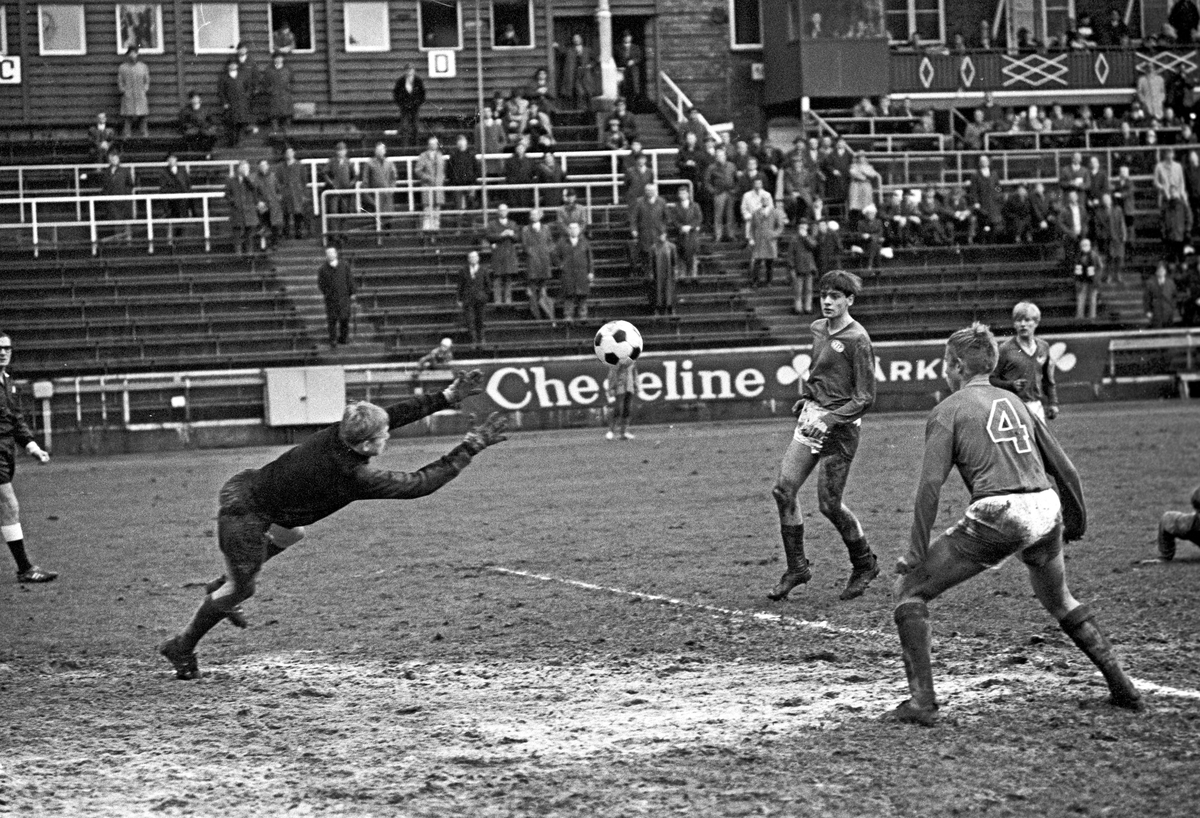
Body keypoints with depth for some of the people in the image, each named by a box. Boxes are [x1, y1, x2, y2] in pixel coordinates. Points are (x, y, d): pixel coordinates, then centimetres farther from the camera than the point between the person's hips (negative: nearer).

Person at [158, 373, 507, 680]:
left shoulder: (337, 434, -9)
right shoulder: (356, 478, -27)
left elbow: (396, 413, 3)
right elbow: (420, 483, -21)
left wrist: (448, 397, 1)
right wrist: (472, 447, -18)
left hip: (248, 483, 9)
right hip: (243, 512, -9)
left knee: (291, 535, 32)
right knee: (241, 589, 8)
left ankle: (222, 588, 42)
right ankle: (181, 647, 24)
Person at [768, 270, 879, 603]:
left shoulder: (857, 339, -13)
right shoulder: (818, 329, 9)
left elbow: (865, 397, -13)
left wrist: (829, 420, -21)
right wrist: (805, 397, 10)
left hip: (840, 426, -7)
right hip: (812, 416, 7)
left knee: (829, 503, -3)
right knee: (784, 489, -3)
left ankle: (865, 564, 19)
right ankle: (796, 567, 7)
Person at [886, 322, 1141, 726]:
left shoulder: (948, 410, 6)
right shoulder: (1015, 402, 24)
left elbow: (930, 484, -6)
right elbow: (1066, 470, 24)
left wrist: (917, 551, -5)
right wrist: (1076, 523, 37)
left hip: (997, 514, -6)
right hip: (1046, 509, 6)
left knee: (910, 589, 6)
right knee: (1058, 598, 32)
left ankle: (922, 701, -5)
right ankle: (1122, 686, 28)